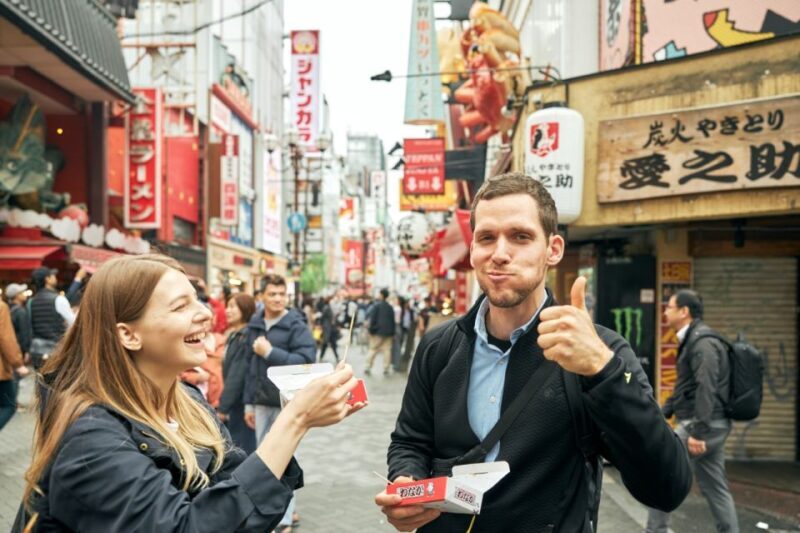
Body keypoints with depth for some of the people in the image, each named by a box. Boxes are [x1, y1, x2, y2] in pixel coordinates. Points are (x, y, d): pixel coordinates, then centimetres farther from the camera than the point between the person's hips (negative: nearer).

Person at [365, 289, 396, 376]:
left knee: (373, 349, 2)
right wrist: (392, 333, 16)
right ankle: (386, 369, 3)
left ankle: (368, 368, 2)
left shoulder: (376, 305, -6)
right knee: (387, 350, 5)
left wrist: (371, 329, -4)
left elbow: (372, 318, -10)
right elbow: (393, 321, 12)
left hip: (378, 331, -4)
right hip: (388, 332, 4)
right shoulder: (390, 307, 9)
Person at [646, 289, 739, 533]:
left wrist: (697, 431, -27)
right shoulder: (693, 339, 16)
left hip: (702, 425, -10)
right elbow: (686, 386, 24)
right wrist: (662, 413, 23)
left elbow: (707, 388, -25)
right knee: (715, 487, 13)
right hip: (711, 425, 10)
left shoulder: (702, 341, -16)